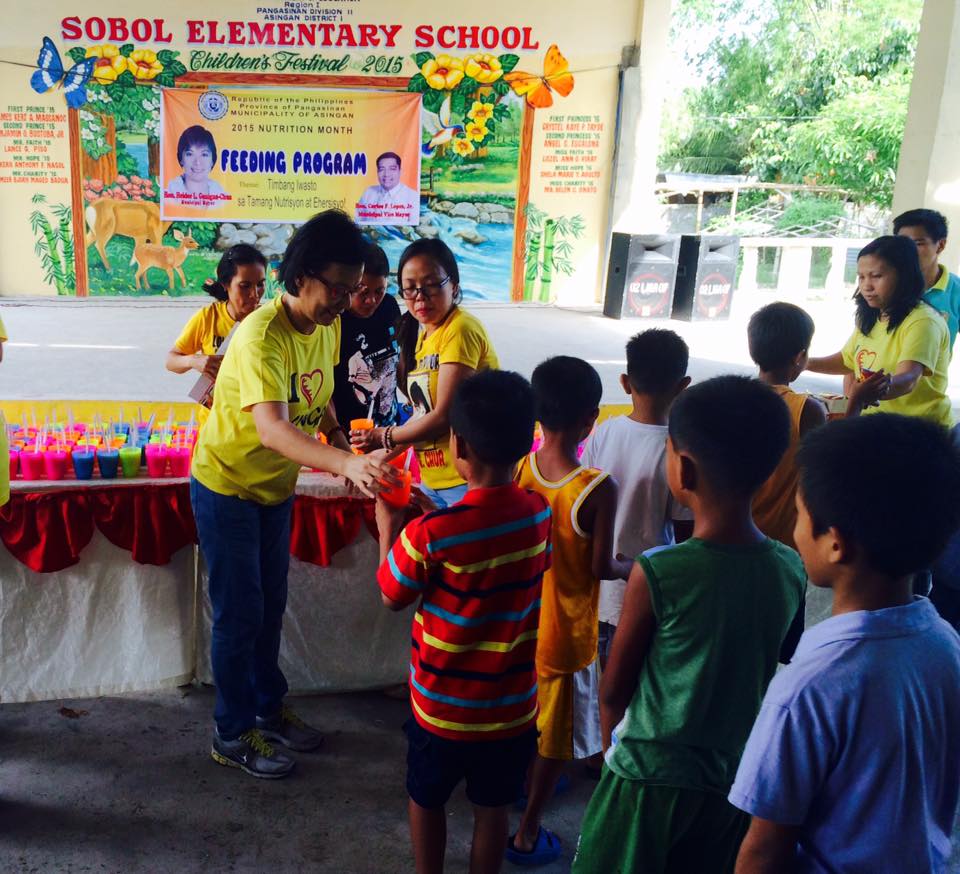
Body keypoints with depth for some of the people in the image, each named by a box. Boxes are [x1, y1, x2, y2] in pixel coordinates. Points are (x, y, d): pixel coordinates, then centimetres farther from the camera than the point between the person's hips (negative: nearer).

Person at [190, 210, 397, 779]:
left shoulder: (328, 327, -6)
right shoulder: (262, 337, -32)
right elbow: (271, 427, -47)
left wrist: (348, 452, -3)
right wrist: (345, 463, -61)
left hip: (277, 486, 7)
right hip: (227, 486, -7)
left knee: (271, 605, 18)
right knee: (239, 613, 3)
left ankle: (269, 708, 37)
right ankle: (233, 735, 22)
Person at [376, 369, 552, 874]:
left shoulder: (431, 533, -26)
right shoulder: (540, 514, -12)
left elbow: (392, 597, -9)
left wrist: (388, 528, 3)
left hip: (443, 705, -3)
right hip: (512, 704, 3)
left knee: (427, 799, 24)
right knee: (493, 806, 22)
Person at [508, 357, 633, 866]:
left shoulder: (519, 470, -12)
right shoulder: (598, 490, -27)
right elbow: (600, 568, -19)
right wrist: (631, 567, 2)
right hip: (565, 631, -5)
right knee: (554, 734, 14)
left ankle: (522, 782, 53)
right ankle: (527, 834, 28)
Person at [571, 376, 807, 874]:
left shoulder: (656, 574, -23)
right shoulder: (791, 570, -11)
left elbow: (614, 689, -11)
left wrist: (611, 741, 8)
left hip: (651, 777, -4)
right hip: (737, 777, 4)